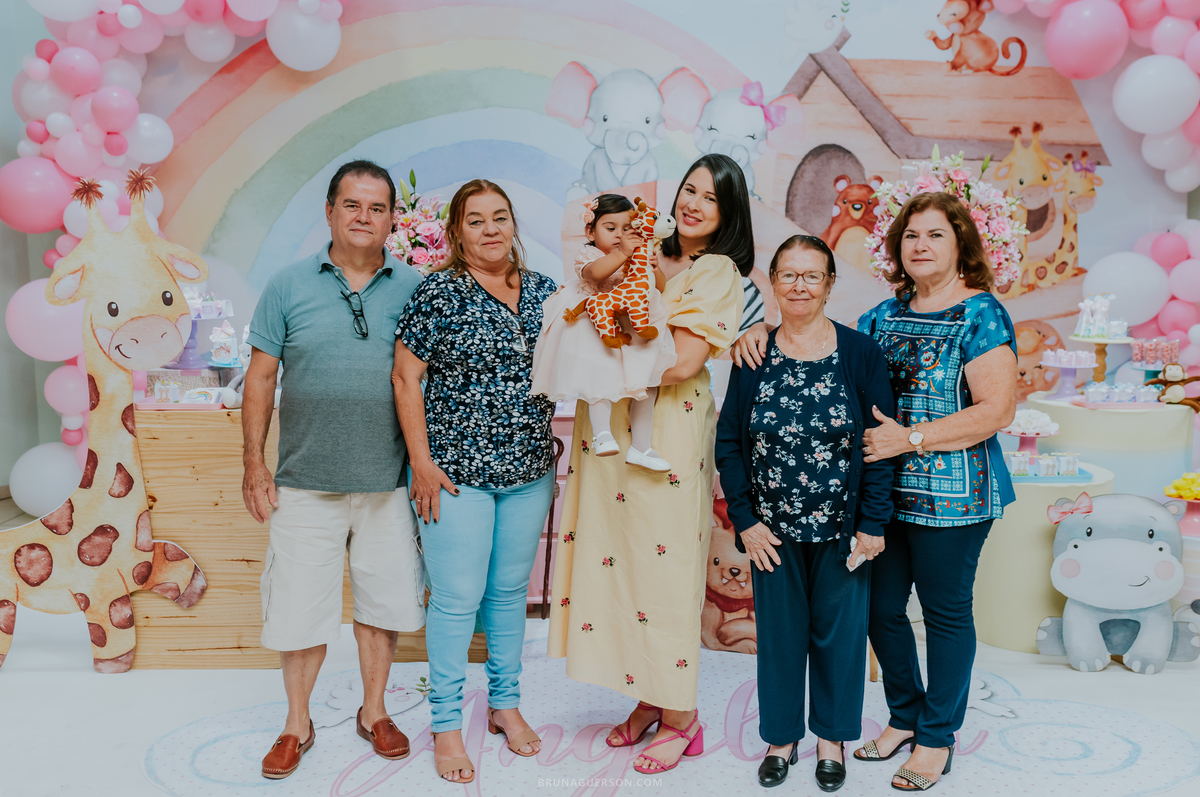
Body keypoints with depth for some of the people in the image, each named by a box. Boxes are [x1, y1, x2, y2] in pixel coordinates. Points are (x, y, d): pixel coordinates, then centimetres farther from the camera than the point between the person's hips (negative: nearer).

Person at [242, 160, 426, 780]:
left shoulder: (414, 289, 3)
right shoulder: (289, 286, 1)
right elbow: (261, 377, 4)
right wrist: (254, 463, 0)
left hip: (389, 482, 1)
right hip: (307, 482, -1)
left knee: (383, 601, 12)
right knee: (299, 608, 7)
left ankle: (374, 712, 32)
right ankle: (296, 724, 28)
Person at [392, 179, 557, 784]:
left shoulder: (544, 292, 6)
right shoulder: (438, 292, -8)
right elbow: (405, 376, -9)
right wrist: (421, 462, -12)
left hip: (529, 468, 5)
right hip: (456, 468, -4)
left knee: (510, 589, 15)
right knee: (457, 597, 1)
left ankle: (505, 704, 32)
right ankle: (447, 724, 17)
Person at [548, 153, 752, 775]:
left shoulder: (719, 273, -4)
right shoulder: (648, 258, 16)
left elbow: (683, 360, -15)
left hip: (669, 431, -6)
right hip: (615, 429, 6)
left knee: (664, 566, -2)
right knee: (620, 558, 9)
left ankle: (679, 716, 13)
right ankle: (648, 698, 24)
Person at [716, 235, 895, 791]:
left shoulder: (860, 353, -6)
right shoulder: (753, 357, -1)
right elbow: (729, 444, 1)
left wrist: (872, 525, -9)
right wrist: (745, 521, -4)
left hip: (841, 530, -1)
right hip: (773, 529, 1)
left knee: (838, 629, 11)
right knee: (778, 630, 12)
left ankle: (832, 738, 32)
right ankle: (782, 736, 31)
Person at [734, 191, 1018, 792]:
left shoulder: (981, 315, -8)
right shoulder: (886, 315, 11)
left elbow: (997, 409, -15)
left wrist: (909, 437, -20)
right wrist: (765, 330, 0)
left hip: (952, 494, -6)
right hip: (884, 490, 6)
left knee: (945, 610, 8)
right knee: (880, 607, 12)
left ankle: (937, 738, 26)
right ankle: (905, 716, 35)